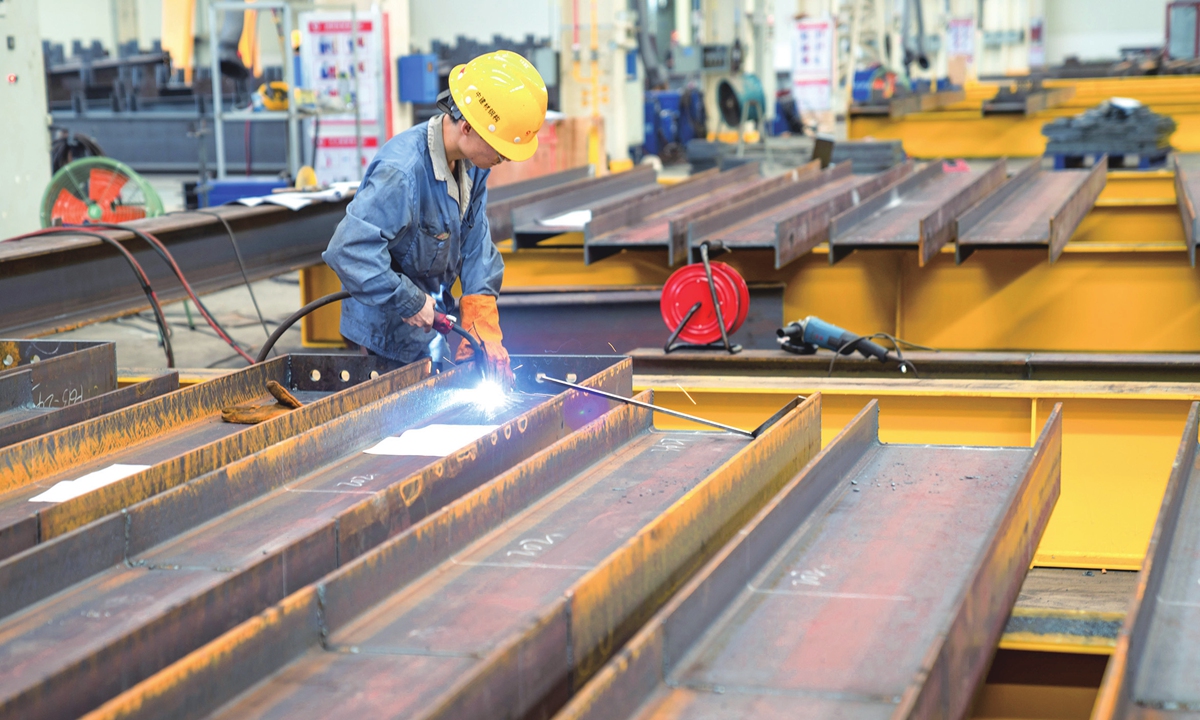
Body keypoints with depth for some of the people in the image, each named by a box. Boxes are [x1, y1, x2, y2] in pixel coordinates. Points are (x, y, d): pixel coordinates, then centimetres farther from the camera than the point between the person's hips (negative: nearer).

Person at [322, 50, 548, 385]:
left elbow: (475, 248, 0)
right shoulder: (402, 172, -31)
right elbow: (349, 249, -36)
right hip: (391, 332, -8)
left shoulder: (472, 163, -4)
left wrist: (483, 331, -6)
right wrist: (410, 303, -27)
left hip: (429, 320, 8)